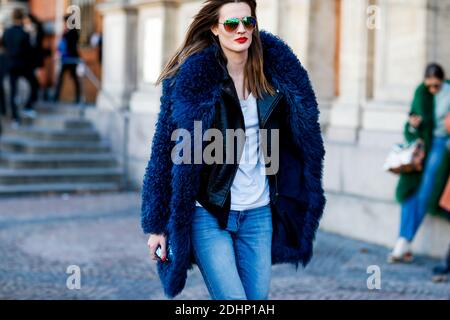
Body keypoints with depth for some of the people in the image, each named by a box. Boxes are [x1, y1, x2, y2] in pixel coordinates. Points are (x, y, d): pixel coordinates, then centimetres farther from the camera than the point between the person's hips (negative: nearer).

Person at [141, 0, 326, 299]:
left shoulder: (277, 67, 1)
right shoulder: (193, 76, -10)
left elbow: (305, 136, 11)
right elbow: (165, 150, -8)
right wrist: (156, 225, -8)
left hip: (258, 214, 4)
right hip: (208, 215, -4)